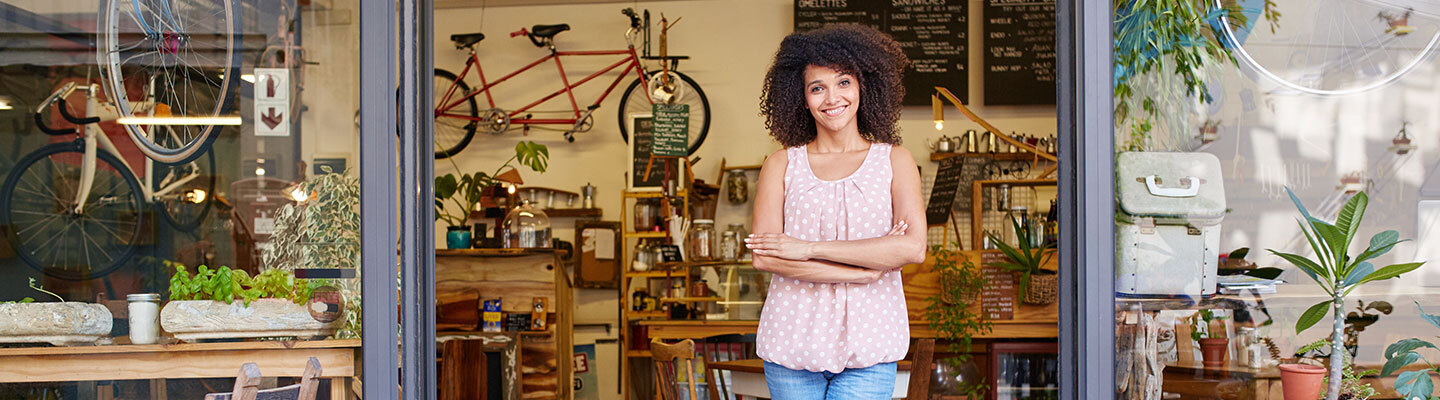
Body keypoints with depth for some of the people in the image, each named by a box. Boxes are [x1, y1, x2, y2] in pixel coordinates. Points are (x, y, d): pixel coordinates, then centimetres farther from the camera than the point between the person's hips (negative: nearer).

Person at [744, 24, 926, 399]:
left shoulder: (894, 161, 7)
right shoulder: (782, 164, 6)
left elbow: (914, 247, -8)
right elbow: (763, 256, -5)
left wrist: (809, 248, -10)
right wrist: (862, 272, -12)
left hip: (869, 344, 0)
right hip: (793, 338, 1)